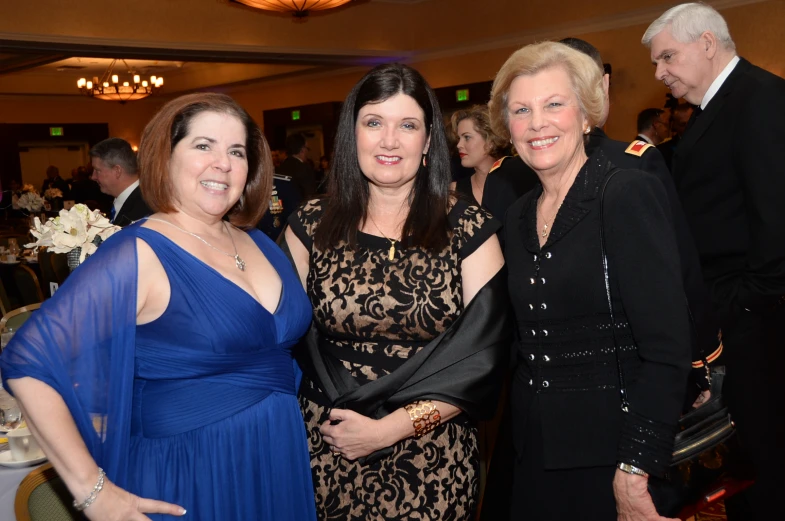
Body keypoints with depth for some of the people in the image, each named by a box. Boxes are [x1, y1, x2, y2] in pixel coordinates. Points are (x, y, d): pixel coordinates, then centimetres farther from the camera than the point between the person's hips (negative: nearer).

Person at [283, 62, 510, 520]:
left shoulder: (470, 230, -5)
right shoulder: (311, 226, -1)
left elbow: (481, 355, -9)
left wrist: (392, 427, -14)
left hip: (432, 463, -1)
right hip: (326, 456, 2)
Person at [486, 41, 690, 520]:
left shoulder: (631, 194, -13)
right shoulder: (518, 216, 7)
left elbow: (667, 350, -18)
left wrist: (634, 471, -22)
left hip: (610, 448, -6)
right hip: (535, 446, 6)